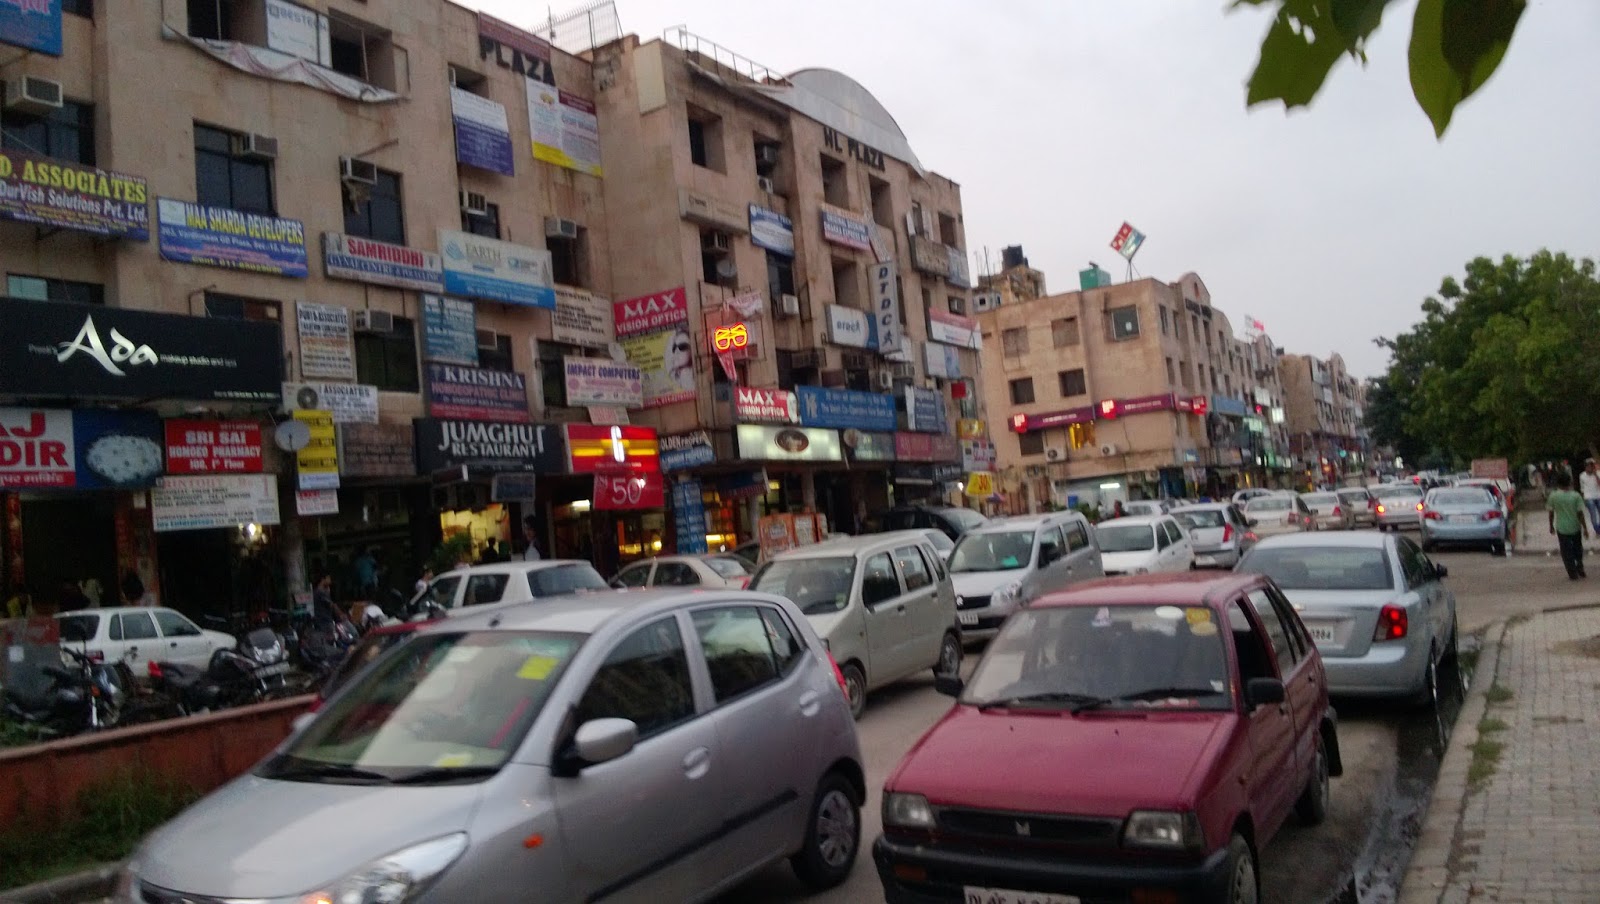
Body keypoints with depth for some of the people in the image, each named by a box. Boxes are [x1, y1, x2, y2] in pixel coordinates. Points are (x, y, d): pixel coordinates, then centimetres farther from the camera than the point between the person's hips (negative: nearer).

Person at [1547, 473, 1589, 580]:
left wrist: (1551, 526, 11)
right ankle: (1580, 568, 29)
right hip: (1575, 527, 1)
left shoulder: (1553, 496, -9)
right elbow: (1580, 513, -9)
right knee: (1578, 549, 24)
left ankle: (1573, 574, 11)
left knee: (1567, 552, 8)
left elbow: (1551, 513, -2)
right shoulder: (1576, 496, -10)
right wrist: (1585, 528, -2)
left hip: (1562, 529, -1)